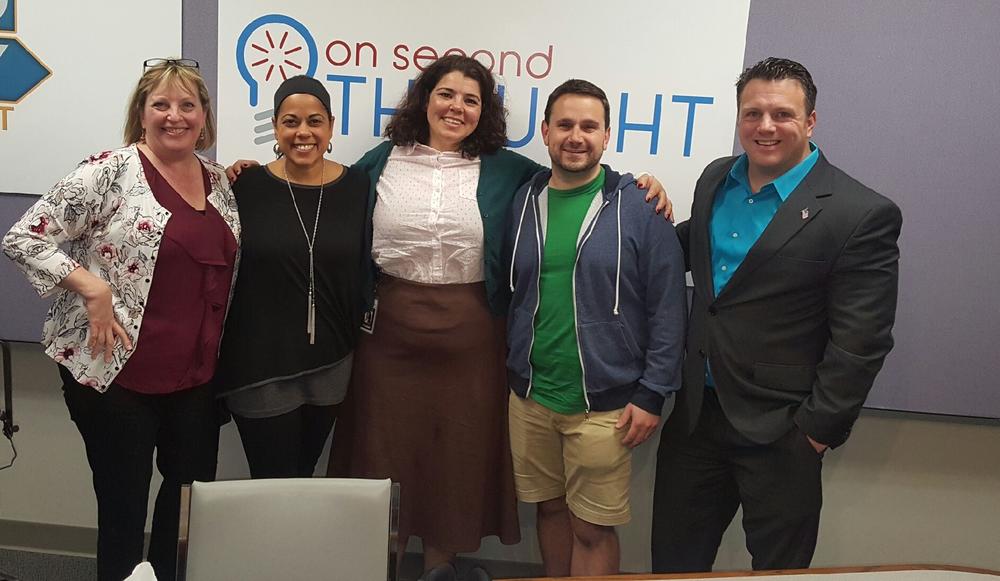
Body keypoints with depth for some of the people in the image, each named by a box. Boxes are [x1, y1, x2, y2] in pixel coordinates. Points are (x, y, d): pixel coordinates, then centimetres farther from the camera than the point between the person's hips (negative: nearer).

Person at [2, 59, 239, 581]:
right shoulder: (110, 172, -10)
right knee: (124, 505, 6)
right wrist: (92, 287, -20)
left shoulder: (218, 180, 8)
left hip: (197, 375, 6)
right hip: (118, 372, -6)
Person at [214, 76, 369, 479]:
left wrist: (358, 341, 5)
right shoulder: (246, 186, -6)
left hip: (330, 367, 3)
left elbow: (364, 271, 5)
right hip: (260, 369, -2)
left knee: (305, 475, 18)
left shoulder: (356, 186, 0)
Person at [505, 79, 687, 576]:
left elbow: (668, 308, -7)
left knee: (592, 529, 6)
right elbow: (506, 294, 10)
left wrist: (651, 395, -10)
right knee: (549, 509, 17)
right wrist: (513, 372, 5)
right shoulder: (524, 202, 5)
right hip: (529, 396, 4)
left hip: (604, 404, -3)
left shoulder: (638, 208, -7)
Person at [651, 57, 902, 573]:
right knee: (673, 556, 19)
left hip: (778, 431, -5)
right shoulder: (716, 180, 5)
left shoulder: (863, 214, -15)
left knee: (778, 567, 15)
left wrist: (817, 428, -14)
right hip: (696, 412, 6)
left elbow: (859, 342, -15)